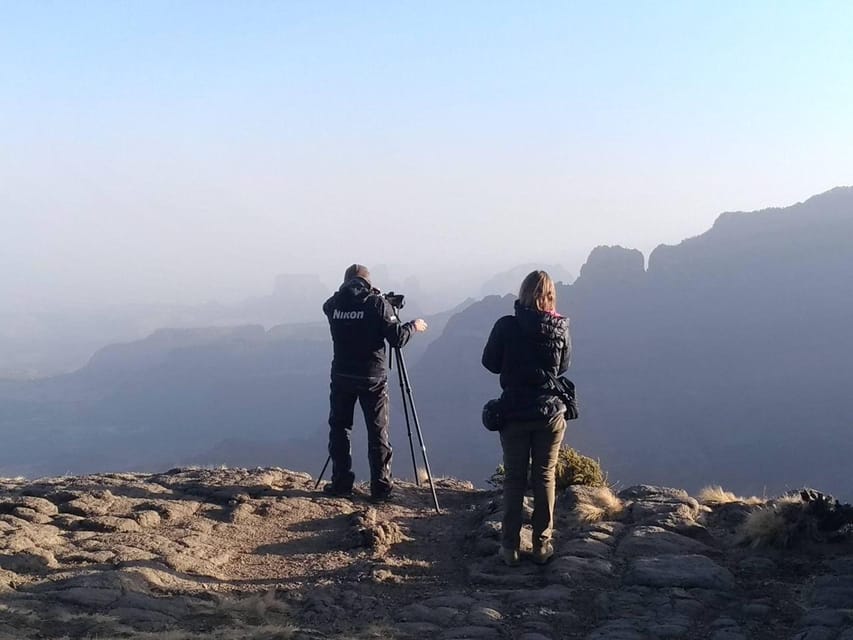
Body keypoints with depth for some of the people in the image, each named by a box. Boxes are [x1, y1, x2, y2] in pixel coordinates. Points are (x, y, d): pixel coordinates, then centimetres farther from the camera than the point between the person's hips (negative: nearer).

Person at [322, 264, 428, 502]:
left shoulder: (333, 304, -2)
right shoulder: (377, 304, -9)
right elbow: (397, 338, -11)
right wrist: (414, 326, 9)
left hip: (342, 376, 2)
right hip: (372, 377, -2)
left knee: (339, 429, 14)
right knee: (378, 433, 5)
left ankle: (341, 483, 14)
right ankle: (381, 487, 6)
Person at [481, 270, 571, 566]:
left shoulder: (506, 327, -13)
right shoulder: (560, 328, -6)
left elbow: (490, 362, 1)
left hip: (514, 413, -1)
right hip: (550, 414, 1)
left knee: (514, 479, 9)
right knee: (545, 478, 11)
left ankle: (510, 547, 12)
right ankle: (542, 545, 15)